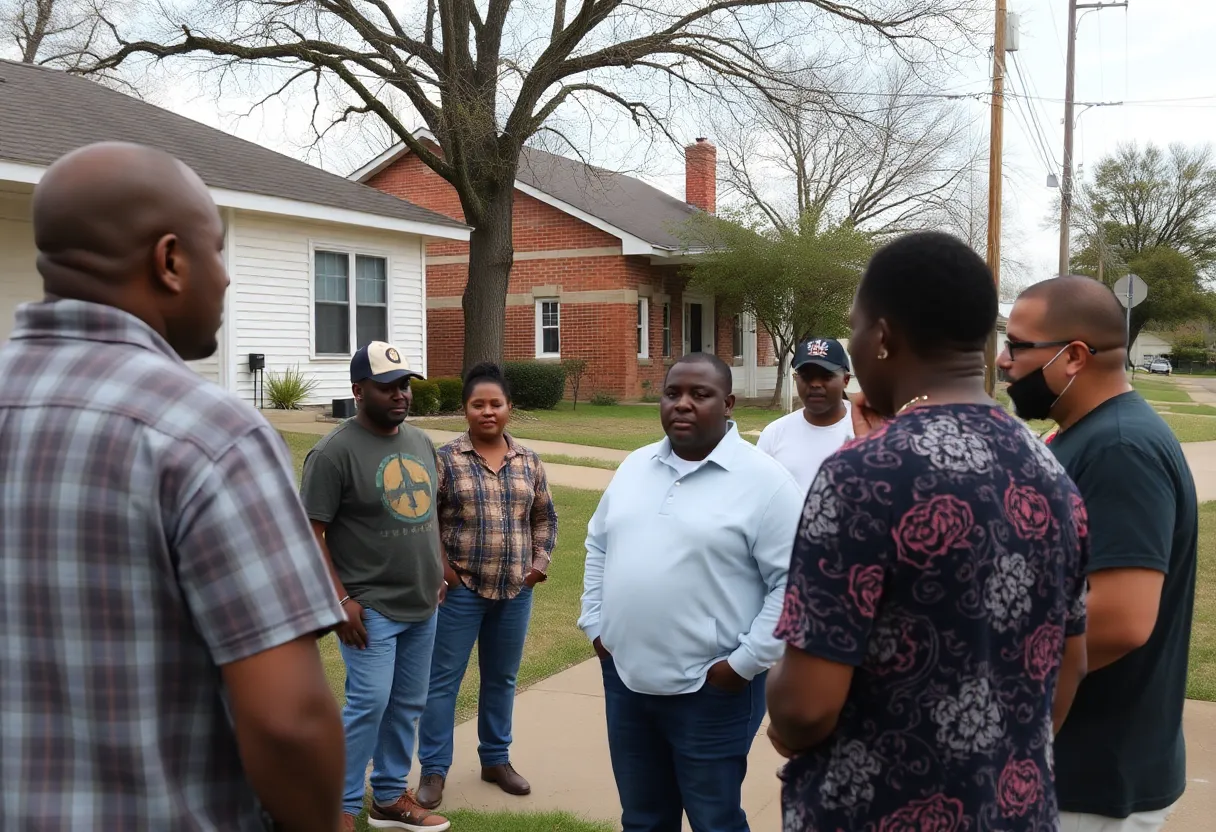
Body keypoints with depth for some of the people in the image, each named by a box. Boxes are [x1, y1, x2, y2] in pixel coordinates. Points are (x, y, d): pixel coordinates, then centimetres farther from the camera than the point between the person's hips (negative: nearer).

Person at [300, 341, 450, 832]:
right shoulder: (336, 451, -14)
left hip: (422, 605, 7)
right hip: (371, 606, -7)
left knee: (408, 704, 13)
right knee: (369, 703, -7)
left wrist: (441, 570, 15)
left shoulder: (420, 441, 9)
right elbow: (311, 530, -15)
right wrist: (341, 599, -18)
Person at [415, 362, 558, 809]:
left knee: (501, 680, 15)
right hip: (461, 589, -3)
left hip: (515, 591, 4)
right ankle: (434, 770, 14)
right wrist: (438, 568, -8)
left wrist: (540, 563, 5)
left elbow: (545, 517, 15)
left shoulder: (529, 461, 5)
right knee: (443, 680, 3)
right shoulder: (445, 459, -6)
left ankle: (496, 760, 30)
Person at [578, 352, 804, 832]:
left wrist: (745, 663, -16)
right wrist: (595, 624, 10)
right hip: (624, 678, 6)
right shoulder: (635, 466, 8)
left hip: (711, 691, -5)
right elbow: (599, 545, 18)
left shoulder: (763, 479, -13)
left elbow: (794, 581, -15)